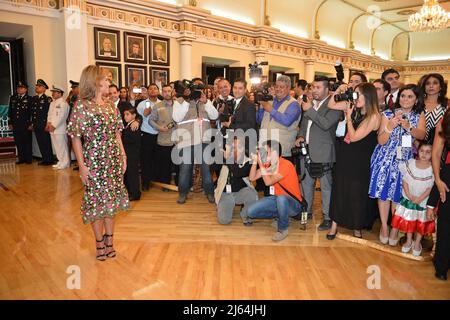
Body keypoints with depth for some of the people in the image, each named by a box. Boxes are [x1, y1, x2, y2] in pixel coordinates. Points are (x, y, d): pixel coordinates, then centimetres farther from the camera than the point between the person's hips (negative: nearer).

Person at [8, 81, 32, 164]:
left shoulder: (29, 99, 1)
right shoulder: (12, 98, 14)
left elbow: (31, 112, -3)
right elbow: (10, 111, 15)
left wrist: (31, 123, -10)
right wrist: (10, 122, 9)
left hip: (25, 124, -4)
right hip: (15, 125, 4)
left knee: (27, 142, 1)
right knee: (18, 142, 7)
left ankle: (28, 159, 9)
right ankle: (21, 158, 15)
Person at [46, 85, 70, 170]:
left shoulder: (63, 103, -9)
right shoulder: (52, 103, 20)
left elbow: (61, 117, -16)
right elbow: (49, 114, 21)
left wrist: (54, 125, -16)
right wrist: (49, 123, 5)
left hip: (59, 129, -9)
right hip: (52, 129, 9)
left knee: (62, 146, -6)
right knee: (56, 146, 12)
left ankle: (65, 163, 2)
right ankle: (60, 162, 20)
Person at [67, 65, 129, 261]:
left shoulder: (110, 105, 7)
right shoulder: (82, 106, -8)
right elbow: (75, 138, -9)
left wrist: (123, 157, 7)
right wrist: (82, 166, -13)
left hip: (113, 160, 5)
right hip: (93, 162, -5)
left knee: (111, 199, 11)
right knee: (96, 200, 4)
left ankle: (109, 240, 25)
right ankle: (99, 243, 20)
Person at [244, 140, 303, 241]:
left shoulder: (286, 165, -22)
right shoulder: (268, 164, 1)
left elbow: (268, 182, -29)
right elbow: (252, 178, -1)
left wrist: (261, 164, -24)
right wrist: (255, 161, -11)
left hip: (293, 204, -7)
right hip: (277, 200, 7)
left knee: (281, 198, -42)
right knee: (250, 211, -9)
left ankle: (283, 229, -15)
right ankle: (278, 215, 12)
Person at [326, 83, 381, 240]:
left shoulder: (374, 117, -17)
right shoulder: (354, 108, -1)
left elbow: (354, 137, -20)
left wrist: (348, 116, -16)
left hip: (359, 161, -5)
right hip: (344, 156, 5)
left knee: (357, 193, 10)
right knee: (339, 190, 10)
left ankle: (357, 227, 30)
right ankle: (335, 224, 22)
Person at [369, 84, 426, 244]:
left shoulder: (419, 115, 4)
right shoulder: (388, 114, -2)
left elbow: (421, 135, -15)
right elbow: (381, 141, -8)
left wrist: (408, 127, -34)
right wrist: (390, 126, -25)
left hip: (406, 160, 1)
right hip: (386, 158, -1)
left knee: (398, 194, 7)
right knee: (384, 192, 2)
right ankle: (384, 226, 17)